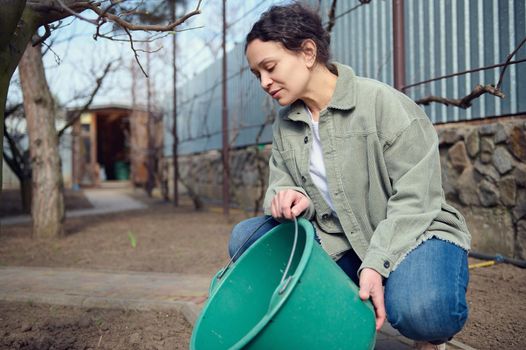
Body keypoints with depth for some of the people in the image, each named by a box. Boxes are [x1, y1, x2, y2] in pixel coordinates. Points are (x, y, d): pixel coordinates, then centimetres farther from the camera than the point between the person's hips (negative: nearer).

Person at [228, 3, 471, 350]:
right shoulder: (285, 124, 3)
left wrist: (376, 264, -28)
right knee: (245, 237, -11)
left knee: (422, 311, -38)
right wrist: (289, 196, -20)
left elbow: (415, 199, -18)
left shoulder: (383, 102, -15)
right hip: (340, 243, 6)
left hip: (412, 233, -5)